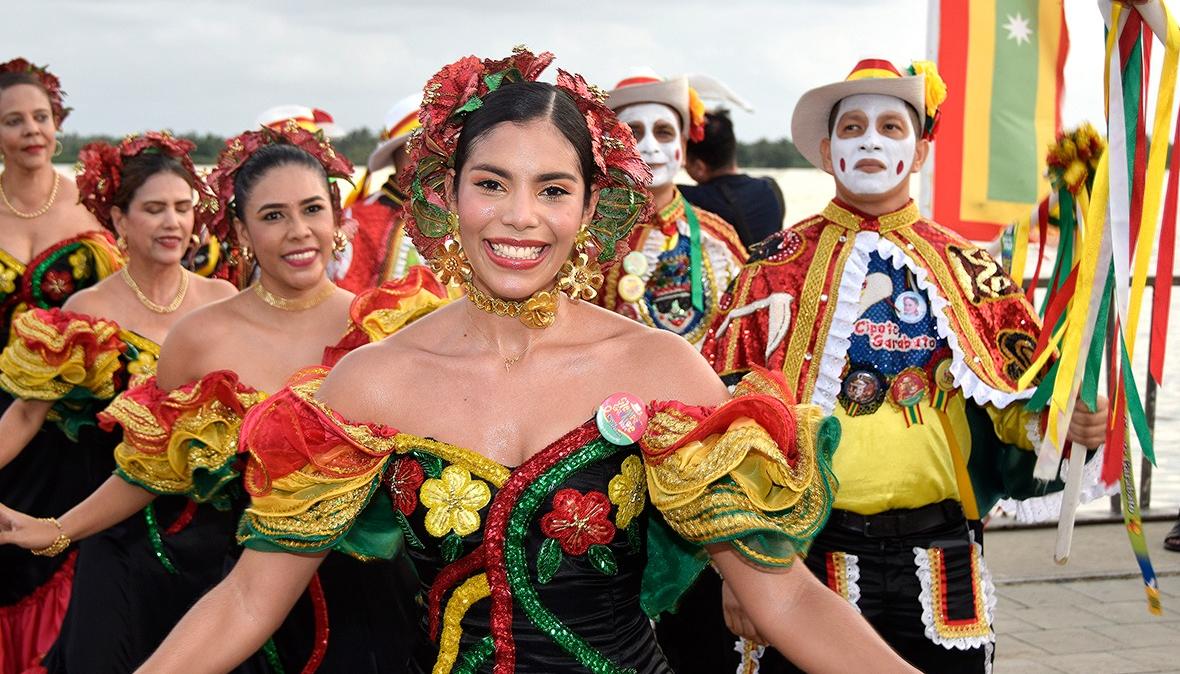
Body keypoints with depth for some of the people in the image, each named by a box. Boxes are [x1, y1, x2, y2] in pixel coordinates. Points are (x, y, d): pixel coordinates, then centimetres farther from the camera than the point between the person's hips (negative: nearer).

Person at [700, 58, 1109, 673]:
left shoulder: (968, 269, 8)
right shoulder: (780, 264, 4)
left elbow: (1021, 396, 8)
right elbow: (728, 391, 0)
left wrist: (1066, 419, -12)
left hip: (941, 552, 2)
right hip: (812, 547, -1)